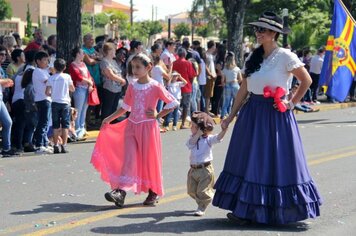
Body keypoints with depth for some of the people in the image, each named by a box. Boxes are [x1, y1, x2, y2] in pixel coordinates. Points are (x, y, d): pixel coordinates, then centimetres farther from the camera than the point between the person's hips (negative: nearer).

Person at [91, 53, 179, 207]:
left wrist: (158, 116, -9)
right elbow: (125, 107, 16)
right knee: (128, 158, -6)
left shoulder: (155, 87, -8)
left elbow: (173, 103, -5)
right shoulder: (132, 87, 7)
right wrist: (109, 118, 9)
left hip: (148, 127, -4)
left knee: (149, 159, 4)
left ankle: (153, 193, 19)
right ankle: (121, 192, -18)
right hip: (132, 126, 4)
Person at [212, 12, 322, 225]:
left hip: (276, 115, -6)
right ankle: (245, 210, 9)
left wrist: (291, 103, -7)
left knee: (277, 163, 0)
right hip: (252, 114, 6)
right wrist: (231, 117, 9)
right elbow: (243, 91, 11)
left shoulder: (285, 56, -8)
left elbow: (307, 80, -4)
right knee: (249, 162, 4)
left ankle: (279, 212, 7)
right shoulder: (254, 58, 9)